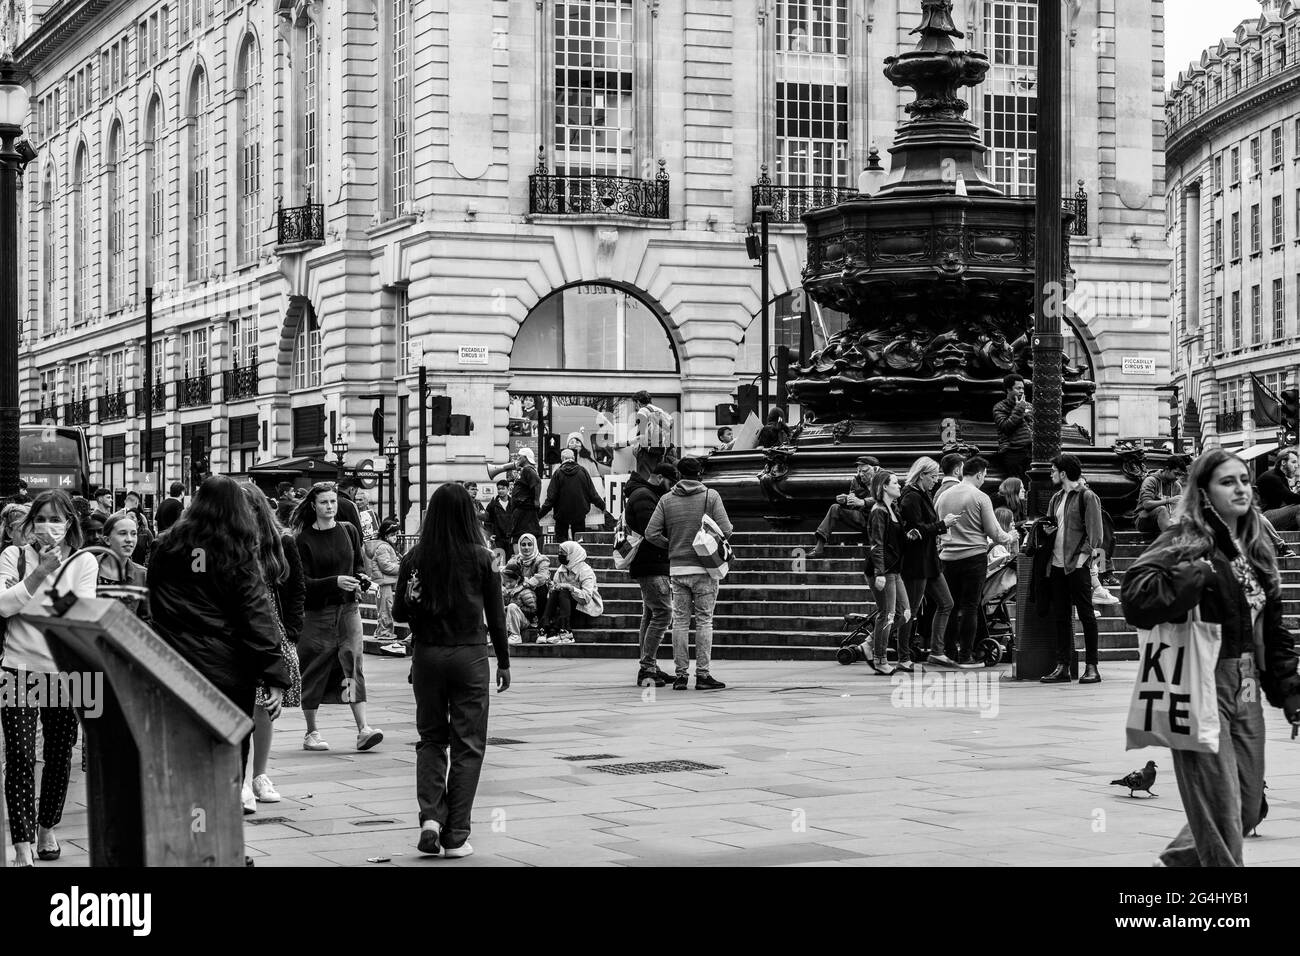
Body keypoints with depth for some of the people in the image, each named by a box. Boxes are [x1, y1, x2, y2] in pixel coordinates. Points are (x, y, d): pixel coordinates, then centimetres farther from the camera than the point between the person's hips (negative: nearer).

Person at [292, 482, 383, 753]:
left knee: (353, 663, -9)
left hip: (348, 609, 2)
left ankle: (363, 729, -15)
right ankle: (311, 732, 17)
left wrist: (358, 583, -2)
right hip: (317, 612, -2)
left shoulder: (349, 531, 6)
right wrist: (336, 582, -23)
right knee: (313, 670, 4)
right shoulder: (304, 539, -5)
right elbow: (303, 581, -11)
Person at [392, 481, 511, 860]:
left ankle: (430, 816, -3)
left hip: (427, 655, 2)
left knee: (431, 738, 16)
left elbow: (399, 612, 0)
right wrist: (504, 661, 9)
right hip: (470, 657, -2)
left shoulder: (415, 558, -4)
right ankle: (455, 837, 4)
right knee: (468, 744, 6)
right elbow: (496, 615, -1)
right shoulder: (482, 558, -6)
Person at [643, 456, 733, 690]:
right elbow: (725, 530, -10)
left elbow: (651, 533, -2)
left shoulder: (666, 500, 4)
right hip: (704, 568, -2)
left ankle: (681, 674, 7)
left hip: (677, 569, 3)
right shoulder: (711, 496, -3)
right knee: (704, 620, 1)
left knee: (680, 621, 7)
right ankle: (702, 674, -1)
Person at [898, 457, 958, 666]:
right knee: (911, 610, -4)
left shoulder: (923, 496, 17)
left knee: (946, 604, 10)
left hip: (929, 561, 10)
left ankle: (936, 650, 13)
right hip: (915, 562, -10)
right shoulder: (911, 498, -15)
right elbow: (918, 529, -21)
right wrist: (942, 524, -16)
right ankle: (903, 657, 2)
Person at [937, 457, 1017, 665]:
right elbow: (993, 532, -4)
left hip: (947, 557, 5)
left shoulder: (943, 496, 6)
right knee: (970, 607, 1)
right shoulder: (980, 498, -8)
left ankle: (938, 650, 8)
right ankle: (965, 655, 2)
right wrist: (1009, 538, 13)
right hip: (974, 556, -5)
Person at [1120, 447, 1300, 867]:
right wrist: (1199, 576, -25)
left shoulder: (1256, 550, 15)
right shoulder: (1187, 541, -7)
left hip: (1246, 694, 8)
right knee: (1220, 812, -7)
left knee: (1248, 809, 14)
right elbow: (1137, 596, -23)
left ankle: (1176, 860, 36)